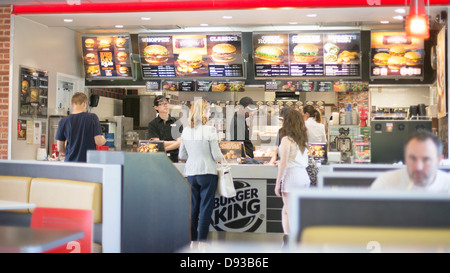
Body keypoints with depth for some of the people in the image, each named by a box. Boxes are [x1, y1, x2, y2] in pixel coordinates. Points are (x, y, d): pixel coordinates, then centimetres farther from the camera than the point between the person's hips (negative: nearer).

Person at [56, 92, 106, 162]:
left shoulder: (63, 121, -1)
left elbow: (60, 148, 3)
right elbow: (98, 142, -8)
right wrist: (103, 140, 15)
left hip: (70, 162, 2)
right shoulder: (92, 117, -6)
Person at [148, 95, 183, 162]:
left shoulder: (177, 122, 12)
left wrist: (163, 149, -8)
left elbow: (180, 143, 2)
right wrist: (176, 142, 0)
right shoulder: (153, 124, 7)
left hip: (174, 158, 2)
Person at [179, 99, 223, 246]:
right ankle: (201, 240, 3)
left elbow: (182, 155, 10)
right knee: (206, 208, 3)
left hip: (190, 173, 5)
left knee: (192, 208, 13)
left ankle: (191, 240, 18)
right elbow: (216, 155, -11)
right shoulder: (210, 130, -12)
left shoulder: (186, 131, 3)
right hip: (207, 172, -5)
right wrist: (221, 157, 11)